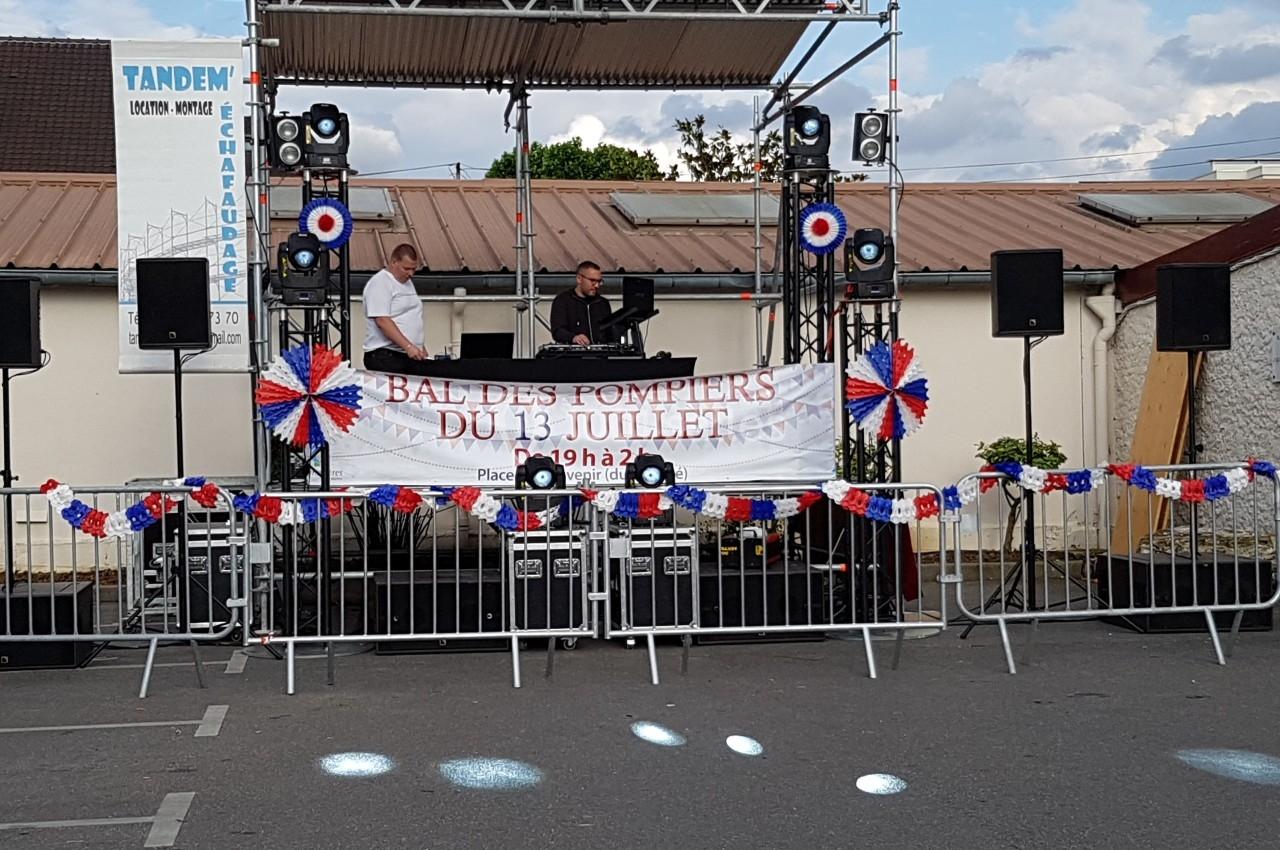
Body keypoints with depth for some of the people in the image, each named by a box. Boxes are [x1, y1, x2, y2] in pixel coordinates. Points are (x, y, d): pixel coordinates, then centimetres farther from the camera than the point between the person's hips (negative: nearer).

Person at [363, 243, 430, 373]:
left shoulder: (408, 283, 19)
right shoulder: (380, 283, -9)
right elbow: (382, 321, -19)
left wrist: (422, 349, 20)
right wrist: (408, 346, -24)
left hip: (413, 356, 8)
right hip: (385, 357, -8)